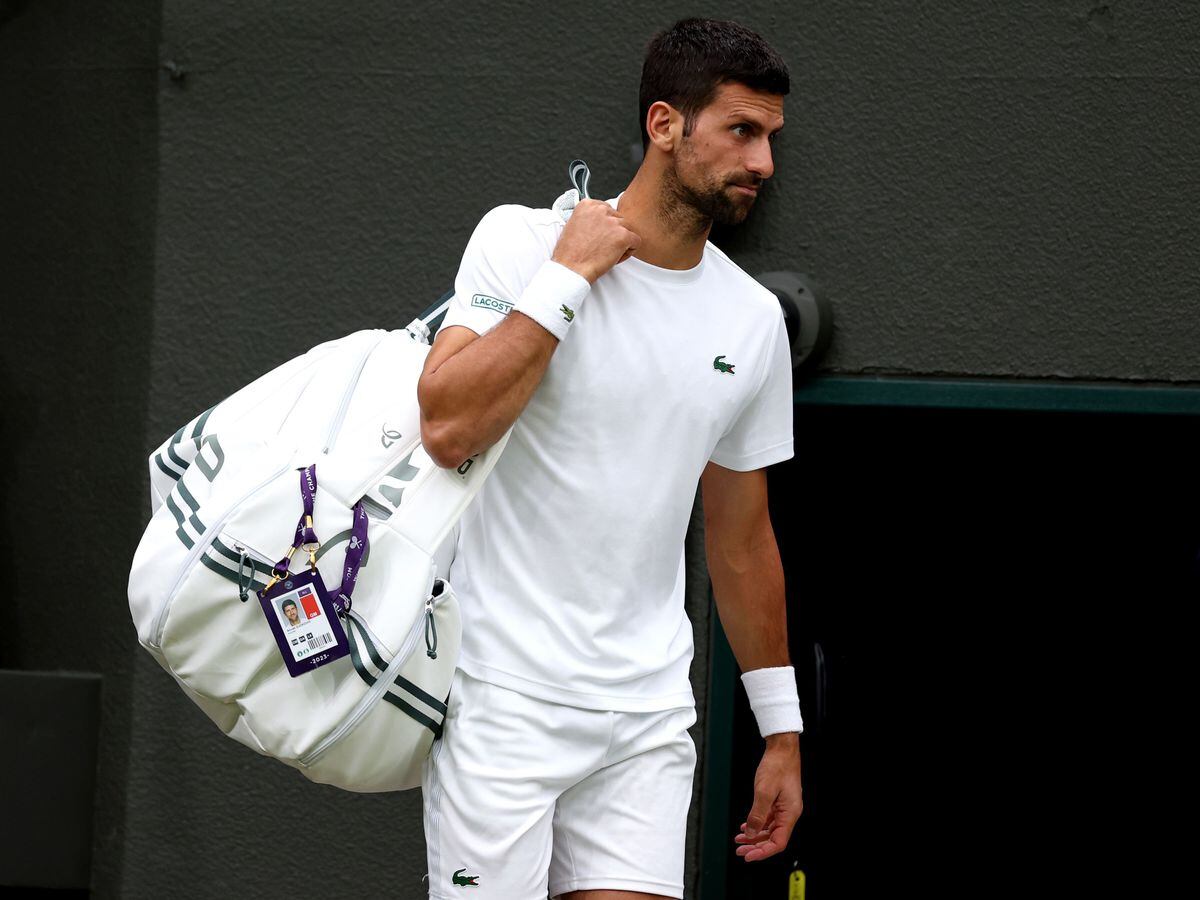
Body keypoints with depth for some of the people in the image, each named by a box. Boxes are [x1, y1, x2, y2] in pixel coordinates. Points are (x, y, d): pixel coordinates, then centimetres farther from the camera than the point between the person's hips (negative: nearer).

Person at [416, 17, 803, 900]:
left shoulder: (754, 320, 9)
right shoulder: (522, 241, -5)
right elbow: (448, 428, -20)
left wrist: (782, 731, 19)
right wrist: (569, 275, -15)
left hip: (651, 710, 5)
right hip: (506, 692, -4)